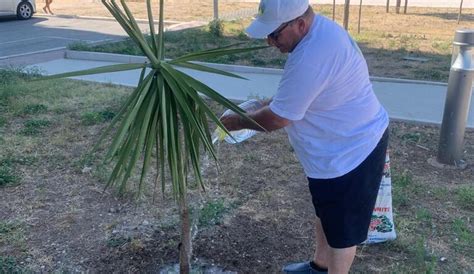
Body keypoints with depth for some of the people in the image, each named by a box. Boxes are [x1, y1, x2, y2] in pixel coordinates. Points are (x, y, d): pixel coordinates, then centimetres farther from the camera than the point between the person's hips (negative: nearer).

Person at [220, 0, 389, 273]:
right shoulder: (320, 29, 1)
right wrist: (268, 103, 8)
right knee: (326, 214, 27)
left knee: (342, 228, 11)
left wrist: (237, 121, -8)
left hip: (349, 153, -11)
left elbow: (277, 119, -23)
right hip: (349, 143, 11)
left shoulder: (310, 57, -33)